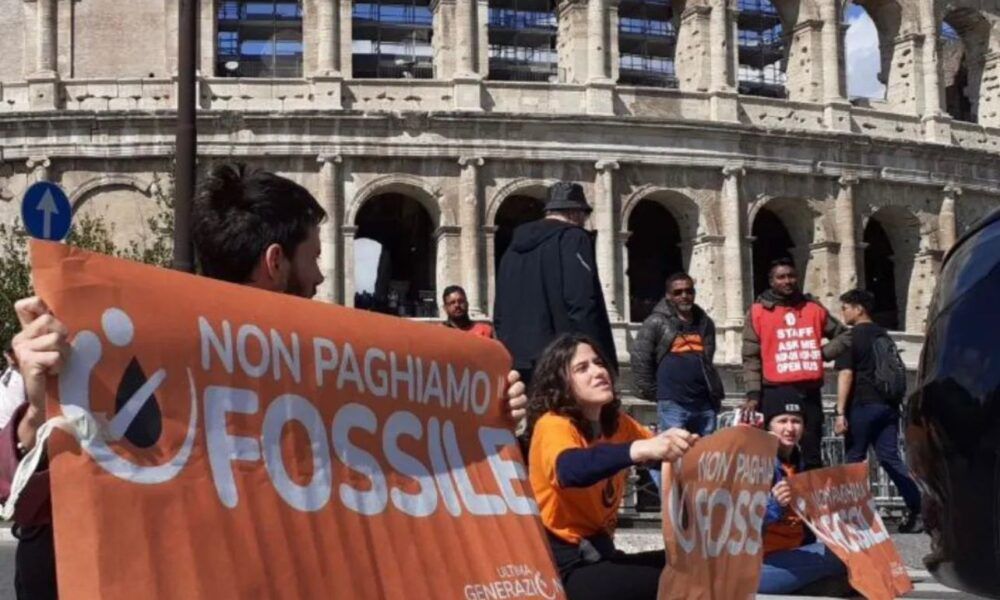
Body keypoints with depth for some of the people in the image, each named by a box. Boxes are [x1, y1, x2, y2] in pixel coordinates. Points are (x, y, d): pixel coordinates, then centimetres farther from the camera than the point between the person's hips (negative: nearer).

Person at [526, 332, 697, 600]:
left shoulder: (616, 423, 11)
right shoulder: (553, 425, -14)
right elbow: (570, 469, -35)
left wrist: (688, 446, -21)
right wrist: (641, 449, -50)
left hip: (599, 553, 7)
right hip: (563, 566, -7)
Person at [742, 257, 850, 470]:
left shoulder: (813, 308, 12)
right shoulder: (758, 311, 3)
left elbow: (844, 336, 22)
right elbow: (751, 357, -1)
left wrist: (823, 352, 5)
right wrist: (753, 394, -11)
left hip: (810, 393, 4)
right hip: (776, 393, -3)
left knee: (812, 455, 7)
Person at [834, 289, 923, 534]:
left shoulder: (852, 337, -5)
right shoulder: (884, 336, 17)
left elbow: (845, 374, -14)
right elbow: (899, 373, 22)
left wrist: (840, 412, -16)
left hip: (863, 404, -6)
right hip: (888, 404, 7)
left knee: (854, 459, 3)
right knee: (890, 458, 5)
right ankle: (918, 509, -4)